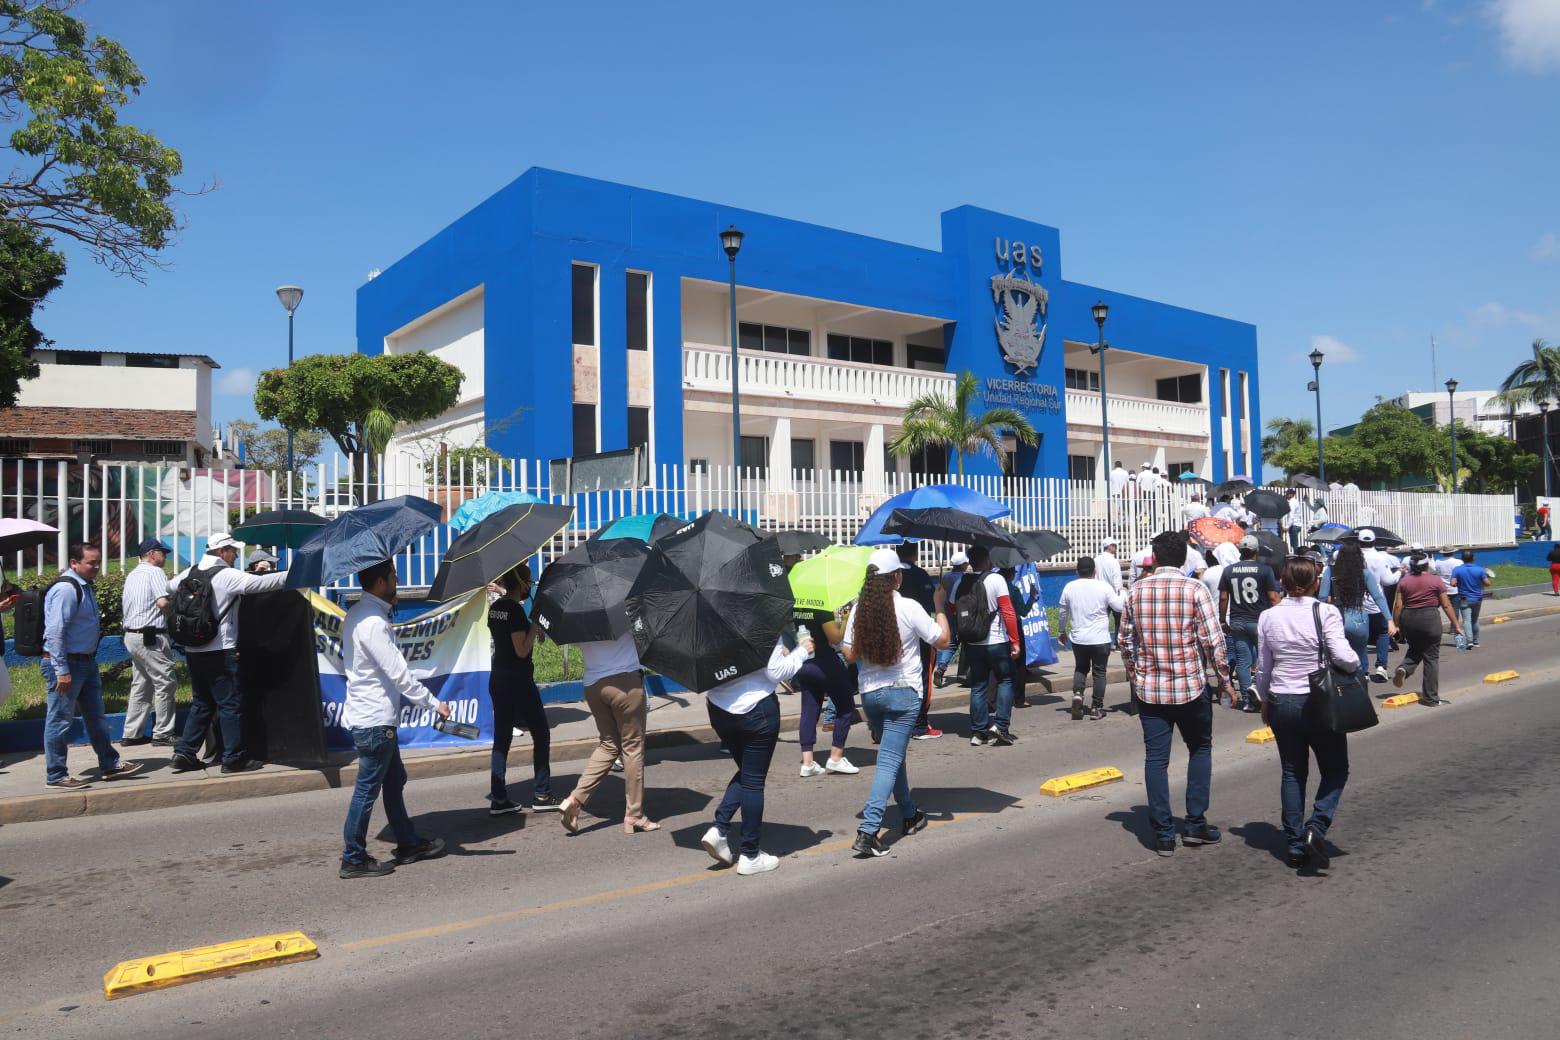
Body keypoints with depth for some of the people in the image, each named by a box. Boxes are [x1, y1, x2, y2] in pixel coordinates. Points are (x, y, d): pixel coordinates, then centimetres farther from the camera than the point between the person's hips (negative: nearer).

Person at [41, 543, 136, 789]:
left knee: (95, 716, 15)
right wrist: (62, 671, -24)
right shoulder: (65, 589, -20)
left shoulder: (85, 586, 11)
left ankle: (109, 764, 24)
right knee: (60, 720, 1)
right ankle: (55, 776, 10)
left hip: (87, 661, 10)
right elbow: (54, 633, -23)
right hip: (67, 663, -10)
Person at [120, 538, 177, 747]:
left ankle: (132, 734, 15)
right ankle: (162, 733, -1)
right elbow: (163, 602, -21)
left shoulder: (131, 575, 18)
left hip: (131, 634, 10)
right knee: (165, 683, -3)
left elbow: (123, 604, 19)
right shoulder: (155, 572, -10)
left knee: (140, 685, 13)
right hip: (151, 636, -10)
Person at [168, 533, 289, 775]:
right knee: (230, 704, 0)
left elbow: (171, 586, 28)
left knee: (201, 703, 18)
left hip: (193, 650, 8)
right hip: (220, 651, -8)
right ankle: (233, 758, 3)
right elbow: (260, 583, -20)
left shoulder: (191, 573, 10)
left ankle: (184, 753, 17)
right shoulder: (227, 576, -13)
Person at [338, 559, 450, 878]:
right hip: (374, 720, -10)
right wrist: (434, 704, -15)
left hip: (375, 716, 10)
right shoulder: (373, 623, -21)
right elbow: (399, 674, -22)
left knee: (395, 780, 19)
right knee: (368, 789, 0)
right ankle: (353, 860, 11)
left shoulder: (357, 615, 10)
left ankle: (408, 843, 30)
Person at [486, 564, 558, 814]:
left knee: (501, 738, 9)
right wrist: (535, 627, -10)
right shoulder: (515, 610, -17)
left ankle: (498, 799, 10)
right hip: (518, 681, -8)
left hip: (497, 679, 8)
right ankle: (541, 795, 7)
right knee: (541, 734, 4)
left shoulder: (494, 607, 8)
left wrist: (532, 631, 11)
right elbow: (522, 651, -19)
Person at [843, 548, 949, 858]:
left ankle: (909, 816, 37)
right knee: (889, 760, -5)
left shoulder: (860, 609, -2)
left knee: (894, 754, 22)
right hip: (903, 693, -5)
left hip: (869, 693, 5)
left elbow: (849, 655, 2)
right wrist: (939, 607, 10)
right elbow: (942, 640, -2)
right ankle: (868, 831, -14)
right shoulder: (909, 608, -13)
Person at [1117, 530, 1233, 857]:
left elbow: (1124, 639, 6)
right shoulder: (1195, 589, -9)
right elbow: (1213, 640, -10)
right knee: (1200, 749, 18)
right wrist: (1225, 681, 2)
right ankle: (1195, 823, 18)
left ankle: (1163, 834, 8)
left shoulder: (1136, 590, 1)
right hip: (1191, 686, -2)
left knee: (1156, 758, 6)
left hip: (1148, 688, 2)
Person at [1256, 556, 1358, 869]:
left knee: (1292, 773, 13)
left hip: (1282, 703, 3)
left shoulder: (1268, 617, 0)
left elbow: (1263, 667, 6)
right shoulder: (1326, 612, -11)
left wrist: (1265, 702, 18)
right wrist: (1357, 662, 1)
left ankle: (1295, 845, 14)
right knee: (1335, 769, 13)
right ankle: (1316, 827, -7)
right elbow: (1343, 656, -22)